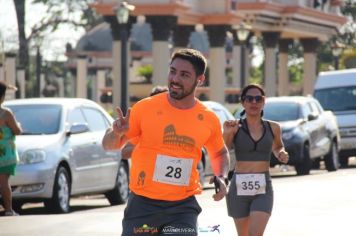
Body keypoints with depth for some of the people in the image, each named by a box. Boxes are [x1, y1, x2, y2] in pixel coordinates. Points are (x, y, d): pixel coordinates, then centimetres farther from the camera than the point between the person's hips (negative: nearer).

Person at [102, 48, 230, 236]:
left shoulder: (209, 120, 2)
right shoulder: (145, 108, -5)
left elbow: (220, 153, 23)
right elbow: (110, 145, 4)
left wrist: (221, 177, 3)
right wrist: (116, 133, -19)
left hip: (183, 206, 1)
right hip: (143, 204, -1)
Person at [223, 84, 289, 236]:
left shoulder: (273, 128, 5)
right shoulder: (235, 127, -2)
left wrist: (281, 154, 4)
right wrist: (227, 134, -28)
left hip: (263, 190, 0)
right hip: (239, 188, 0)